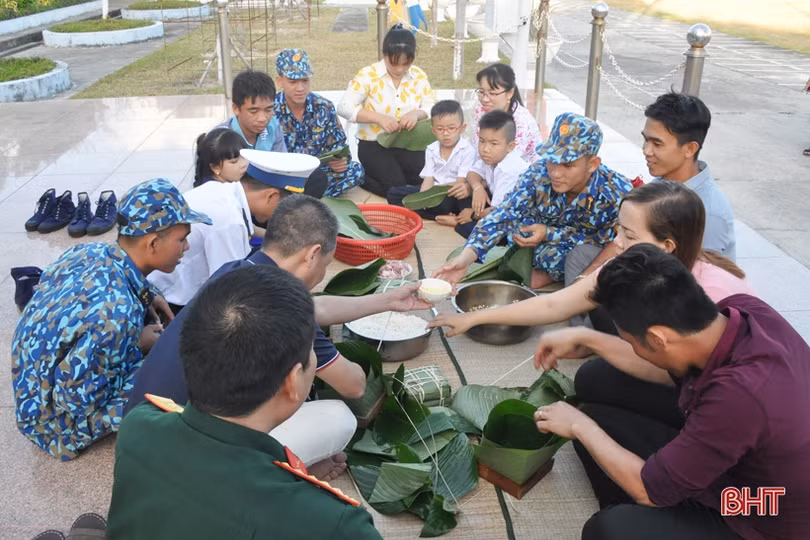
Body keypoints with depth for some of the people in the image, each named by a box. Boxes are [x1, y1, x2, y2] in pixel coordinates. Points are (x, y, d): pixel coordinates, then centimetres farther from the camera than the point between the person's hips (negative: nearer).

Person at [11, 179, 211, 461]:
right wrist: (138, 348, -16)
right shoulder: (117, 313, -36)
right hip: (60, 420, -8)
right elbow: (75, 400, -28)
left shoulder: (87, 251, -11)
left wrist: (147, 296, -2)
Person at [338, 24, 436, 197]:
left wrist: (417, 113, -20)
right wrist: (379, 118, -28)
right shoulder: (368, 75, -9)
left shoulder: (419, 76, 4)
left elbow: (432, 109, 4)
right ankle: (362, 177, 6)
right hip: (374, 145, -4)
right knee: (396, 187, -22)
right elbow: (344, 107, -17)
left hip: (409, 144, 4)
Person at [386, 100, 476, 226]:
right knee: (393, 193, -9)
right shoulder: (431, 150, 9)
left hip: (452, 196, -8)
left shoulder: (467, 150, -8)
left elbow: (461, 183, -13)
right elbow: (428, 180, 1)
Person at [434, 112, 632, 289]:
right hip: (545, 234, 4)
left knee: (551, 253, -32)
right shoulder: (538, 174, -26)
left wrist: (550, 234, -30)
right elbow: (503, 215, -33)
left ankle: (548, 275, -1)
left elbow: (603, 241, -20)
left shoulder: (616, 194, -32)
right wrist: (467, 256, -48)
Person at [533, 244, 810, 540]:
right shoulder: (742, 309, -17)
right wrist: (583, 337, 6)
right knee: (595, 418, 4)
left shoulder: (739, 393, -39)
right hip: (733, 469, 8)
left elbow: (650, 488, -24)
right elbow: (669, 369, 5)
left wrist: (579, 425, -10)